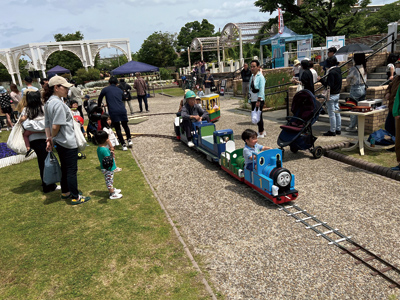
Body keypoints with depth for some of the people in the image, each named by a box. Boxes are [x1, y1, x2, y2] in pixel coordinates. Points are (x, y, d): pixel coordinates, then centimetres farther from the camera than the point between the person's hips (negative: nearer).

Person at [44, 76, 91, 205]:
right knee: (72, 170, 2)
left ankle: (65, 192, 36)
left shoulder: (48, 102, 9)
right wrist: (52, 138, -6)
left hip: (59, 142, 10)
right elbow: (56, 126, -23)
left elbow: (47, 124, 9)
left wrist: (49, 139, 7)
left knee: (65, 168, 22)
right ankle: (75, 197, 12)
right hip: (68, 142, -10)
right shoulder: (58, 103, -22)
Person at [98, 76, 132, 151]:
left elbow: (100, 99, 21)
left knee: (118, 128, 4)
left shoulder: (105, 90, 9)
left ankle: (124, 145, 1)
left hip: (113, 111, -3)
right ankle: (129, 140, 17)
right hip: (122, 110, 3)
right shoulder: (120, 90, 19)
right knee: (125, 126, 21)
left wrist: (99, 107, 41)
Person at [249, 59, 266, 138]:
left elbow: (262, 90, -16)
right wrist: (250, 98, 13)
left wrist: (258, 101, -20)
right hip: (253, 99, 8)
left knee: (258, 115, -3)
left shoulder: (260, 77, -12)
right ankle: (262, 131, 24)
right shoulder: (252, 76, 11)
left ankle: (261, 133, 9)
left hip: (259, 99, -8)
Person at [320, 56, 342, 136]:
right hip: (337, 94, 9)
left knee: (332, 114, -2)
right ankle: (338, 129, 23)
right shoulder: (338, 70, 9)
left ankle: (332, 131, 5)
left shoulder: (331, 72, -20)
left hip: (331, 95, -9)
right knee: (337, 113, 15)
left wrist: (321, 80, -17)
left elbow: (330, 86, -23)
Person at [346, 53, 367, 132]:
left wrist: (349, 83, 11)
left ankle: (352, 127, 9)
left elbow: (348, 79, -6)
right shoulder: (364, 67, 4)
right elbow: (365, 79, 11)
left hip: (355, 89, -7)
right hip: (363, 88, 7)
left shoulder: (353, 68, -17)